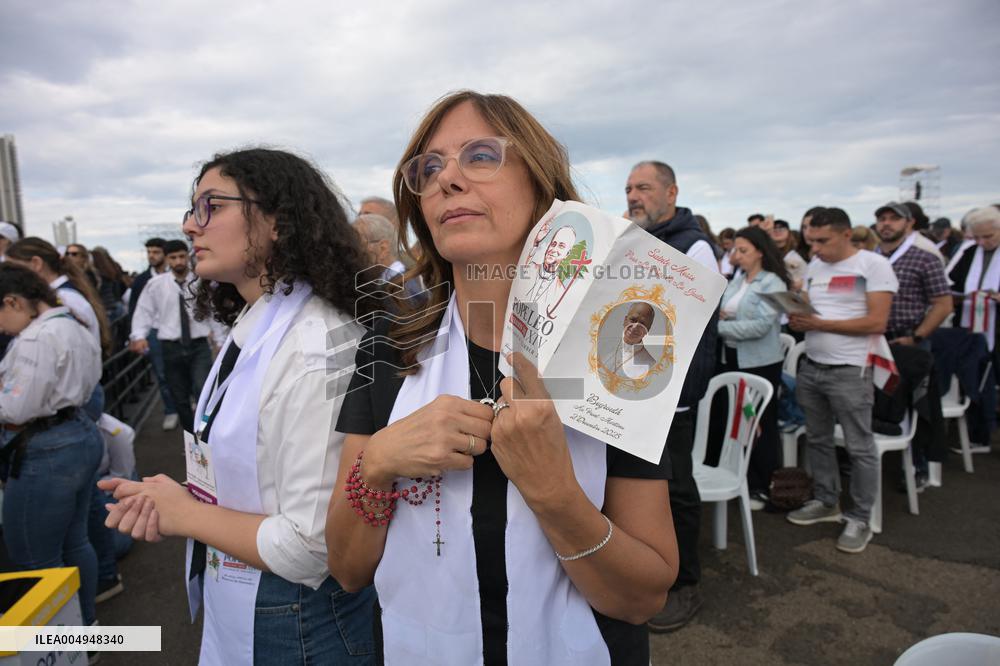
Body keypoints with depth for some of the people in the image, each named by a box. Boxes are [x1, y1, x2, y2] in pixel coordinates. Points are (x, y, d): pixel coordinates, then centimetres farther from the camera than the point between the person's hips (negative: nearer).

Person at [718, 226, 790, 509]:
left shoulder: (773, 283, -11)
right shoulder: (737, 279, 8)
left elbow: (761, 326, -21)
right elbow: (726, 312, 13)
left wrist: (720, 328, -21)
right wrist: (719, 314, -10)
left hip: (761, 362, -6)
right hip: (733, 358, 7)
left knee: (762, 424, 7)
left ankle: (760, 487, 18)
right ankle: (743, 480, 27)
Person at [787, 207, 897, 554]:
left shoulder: (873, 265, -9)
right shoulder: (814, 267, 11)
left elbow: (876, 322, -16)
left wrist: (820, 323, -19)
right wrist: (798, 319, -6)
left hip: (850, 371, -7)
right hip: (811, 367, 7)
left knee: (859, 447, 2)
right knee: (817, 440, 14)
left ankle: (860, 519, 13)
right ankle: (826, 502, 29)